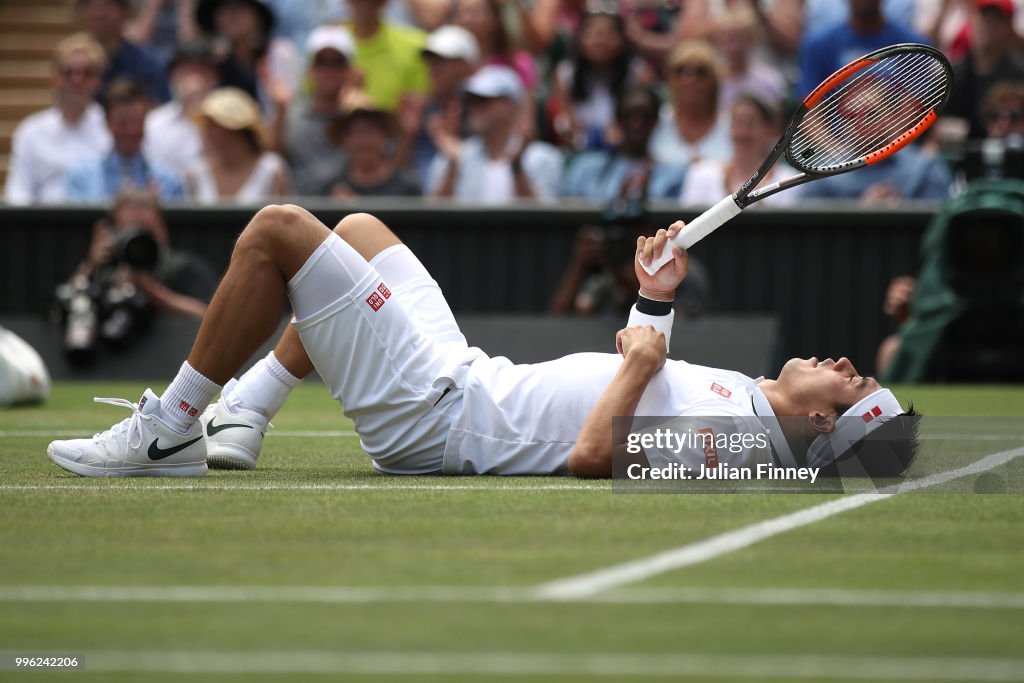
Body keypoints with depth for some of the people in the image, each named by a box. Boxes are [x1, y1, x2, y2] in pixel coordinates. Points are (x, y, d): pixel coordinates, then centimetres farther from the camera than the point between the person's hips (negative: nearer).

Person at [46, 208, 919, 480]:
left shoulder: (733, 444, -26)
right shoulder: (747, 398, 2)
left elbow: (593, 457, -37)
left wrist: (642, 361, -25)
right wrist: (657, 301, 11)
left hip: (436, 421, -10)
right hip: (469, 376, 10)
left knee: (277, 228, -11)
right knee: (357, 228, 28)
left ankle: (166, 434, 3)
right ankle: (239, 421, 26)